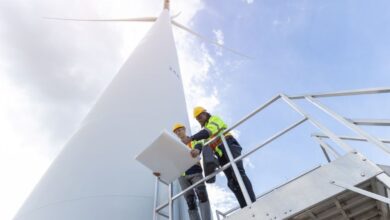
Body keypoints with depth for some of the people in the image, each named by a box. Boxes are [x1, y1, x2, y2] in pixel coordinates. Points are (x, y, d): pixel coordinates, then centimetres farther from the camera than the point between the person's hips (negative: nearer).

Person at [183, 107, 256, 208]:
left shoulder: (214, 119, 12)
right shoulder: (205, 130, 33)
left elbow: (209, 131, -11)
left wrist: (191, 138, -20)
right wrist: (198, 150, -9)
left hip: (229, 146, -6)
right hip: (220, 155, 7)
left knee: (238, 173, -25)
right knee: (231, 182, -8)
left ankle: (253, 204, -31)